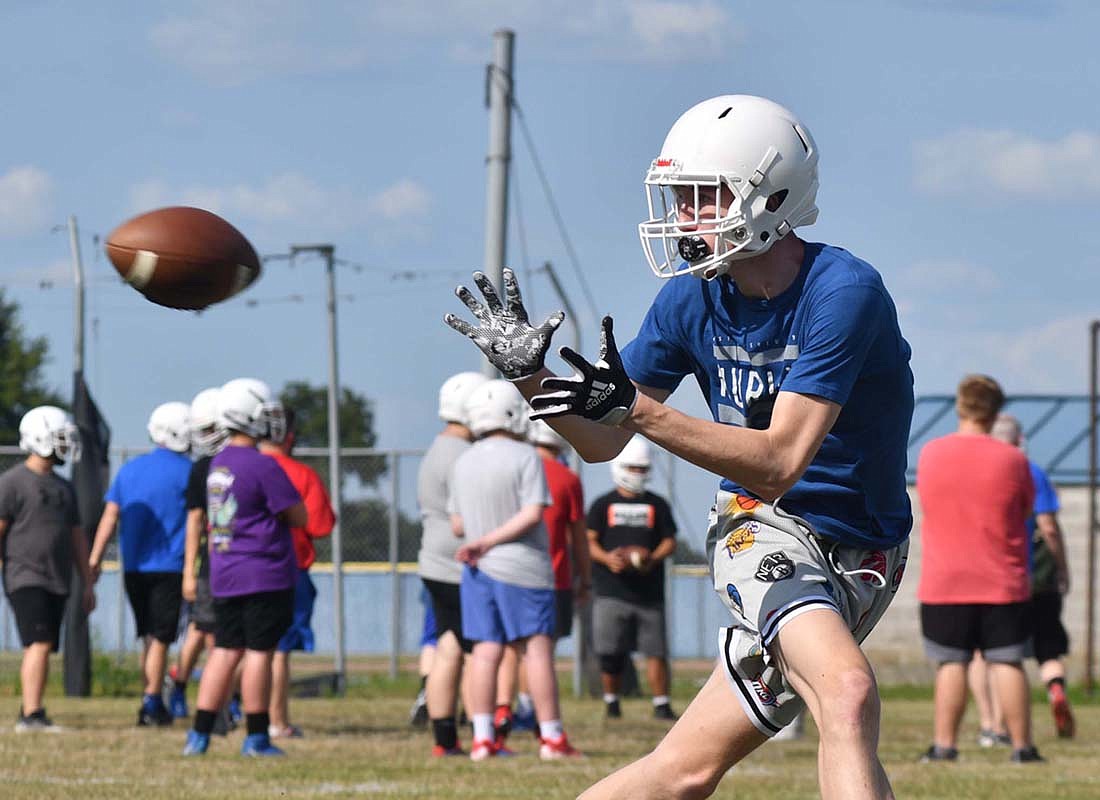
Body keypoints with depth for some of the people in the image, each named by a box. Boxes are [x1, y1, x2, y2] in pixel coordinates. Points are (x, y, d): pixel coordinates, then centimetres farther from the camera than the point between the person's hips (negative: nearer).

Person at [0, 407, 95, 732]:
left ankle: (29, 713, 13)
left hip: (57, 582, 7)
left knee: (41, 648, 7)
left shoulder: (63, 488, 17)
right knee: (39, 644, -17)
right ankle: (31, 714, -20)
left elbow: (76, 538, 21)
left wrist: (88, 583, 18)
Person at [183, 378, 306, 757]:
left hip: (224, 574, 7)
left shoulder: (217, 465, 10)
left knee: (226, 650, 11)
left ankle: (199, 733, 9)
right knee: (260, 651, -1)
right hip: (264, 575, -7)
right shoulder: (262, 466, -15)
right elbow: (299, 517, -9)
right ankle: (256, 737, 4)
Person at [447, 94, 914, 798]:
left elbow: (778, 463, -25)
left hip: (860, 557, -1)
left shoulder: (844, 293, -19)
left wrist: (636, 406, -31)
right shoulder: (693, 299, -2)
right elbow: (602, 443, 7)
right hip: (765, 529, 1)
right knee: (848, 693, -29)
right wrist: (530, 374, -12)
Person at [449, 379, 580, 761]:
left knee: (485, 652, 5)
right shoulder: (525, 458, -10)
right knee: (537, 648, -1)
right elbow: (533, 513, -18)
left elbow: (457, 526, 11)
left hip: (478, 571, 5)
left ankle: (483, 738, 0)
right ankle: (552, 738, -2)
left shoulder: (463, 464, 6)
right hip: (522, 569, -5)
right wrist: (489, 541, -15)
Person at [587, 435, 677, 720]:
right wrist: (606, 557, -17)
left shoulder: (657, 505, 12)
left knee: (655, 649, -5)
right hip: (612, 590, -1)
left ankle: (661, 703, 1)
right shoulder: (603, 505, 9)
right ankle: (611, 701, 14)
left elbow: (670, 541, 9)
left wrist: (653, 559, -12)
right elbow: (589, 541, 3)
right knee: (610, 653, -3)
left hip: (649, 590, 1)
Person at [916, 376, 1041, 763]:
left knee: (951, 664, 5)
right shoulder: (1012, 460, -6)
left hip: (943, 583, 1)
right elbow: (1026, 510, 6)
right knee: (1007, 663, 1)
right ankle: (1022, 744, 0)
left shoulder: (930, 454, 0)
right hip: (1003, 584, -1)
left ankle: (943, 743, 0)